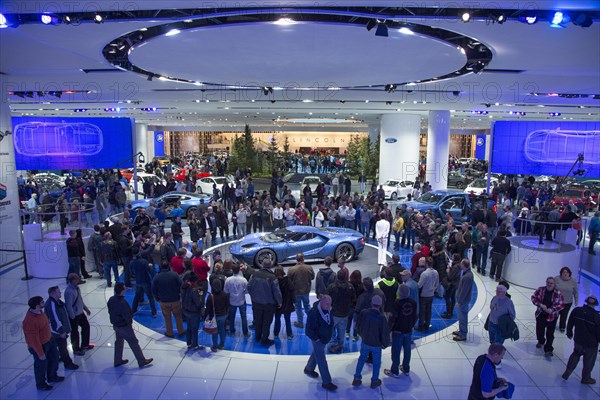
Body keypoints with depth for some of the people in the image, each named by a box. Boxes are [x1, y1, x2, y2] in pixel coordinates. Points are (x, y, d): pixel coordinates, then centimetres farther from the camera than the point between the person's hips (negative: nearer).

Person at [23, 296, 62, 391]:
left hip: (49, 340, 9)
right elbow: (34, 340, -28)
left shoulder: (39, 311, -10)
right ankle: (41, 385, 41)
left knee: (54, 358, 25)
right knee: (41, 365, 15)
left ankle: (52, 376, 50)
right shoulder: (30, 321, -37)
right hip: (39, 345, -9)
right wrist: (40, 353, -19)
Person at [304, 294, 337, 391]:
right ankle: (326, 382, 14)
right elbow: (309, 330, -25)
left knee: (316, 353, 27)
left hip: (325, 338, 8)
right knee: (322, 360, 1)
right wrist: (317, 339, -21)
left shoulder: (327, 309, -8)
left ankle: (309, 369, 50)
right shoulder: (314, 313, -31)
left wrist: (330, 334, 9)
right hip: (318, 339, -8)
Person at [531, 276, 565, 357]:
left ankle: (548, 350, 8)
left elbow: (561, 305, -7)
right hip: (540, 314, 2)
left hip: (552, 316, -2)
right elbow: (533, 297, 0)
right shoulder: (540, 289, -5)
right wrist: (540, 305, -15)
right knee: (539, 330, 16)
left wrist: (552, 310, -20)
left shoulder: (558, 293, -10)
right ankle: (541, 341, 45)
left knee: (550, 334, 0)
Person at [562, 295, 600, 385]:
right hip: (591, 344, -3)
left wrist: (569, 333, 17)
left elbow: (570, 324, 0)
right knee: (589, 361, 17)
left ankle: (567, 372, 27)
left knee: (575, 355, 25)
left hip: (578, 340, 3)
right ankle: (586, 378, 34)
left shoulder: (576, 311, -13)